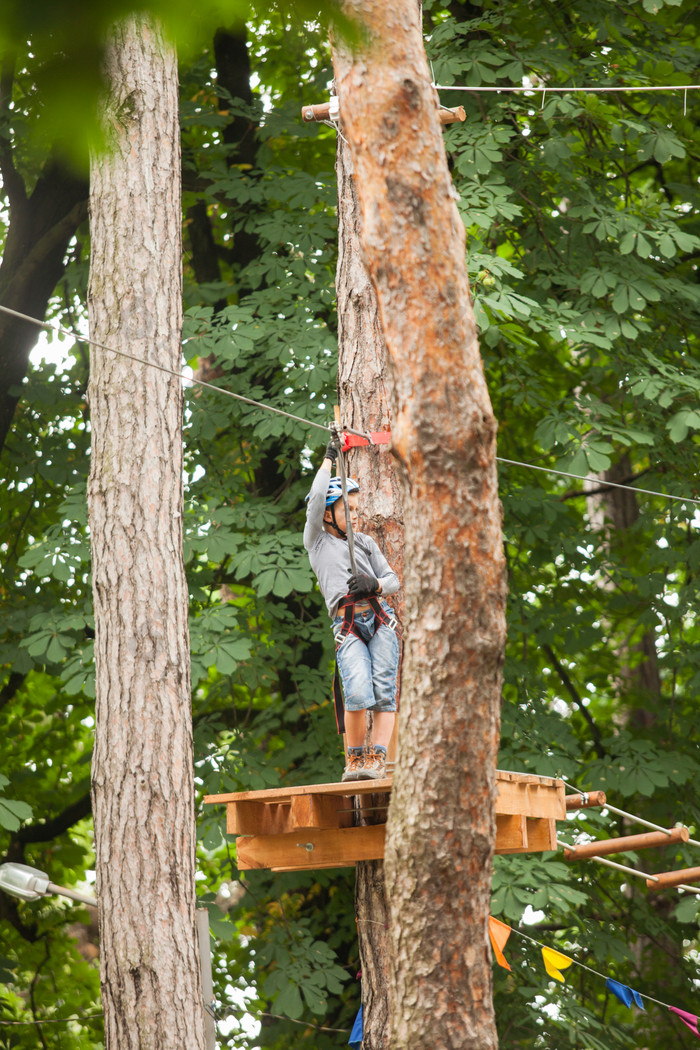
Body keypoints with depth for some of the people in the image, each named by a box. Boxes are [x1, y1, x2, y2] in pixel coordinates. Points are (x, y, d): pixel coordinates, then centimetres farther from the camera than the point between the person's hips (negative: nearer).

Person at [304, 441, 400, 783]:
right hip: (347, 624, -3)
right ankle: (354, 758, -4)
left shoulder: (365, 542, 24)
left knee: (383, 691, -10)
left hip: (380, 617, 3)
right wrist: (328, 460, 12)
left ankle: (376, 758, -9)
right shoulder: (318, 542, 16)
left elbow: (393, 580, 19)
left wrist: (375, 584, -3)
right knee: (358, 694, -20)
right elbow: (316, 499, 2)